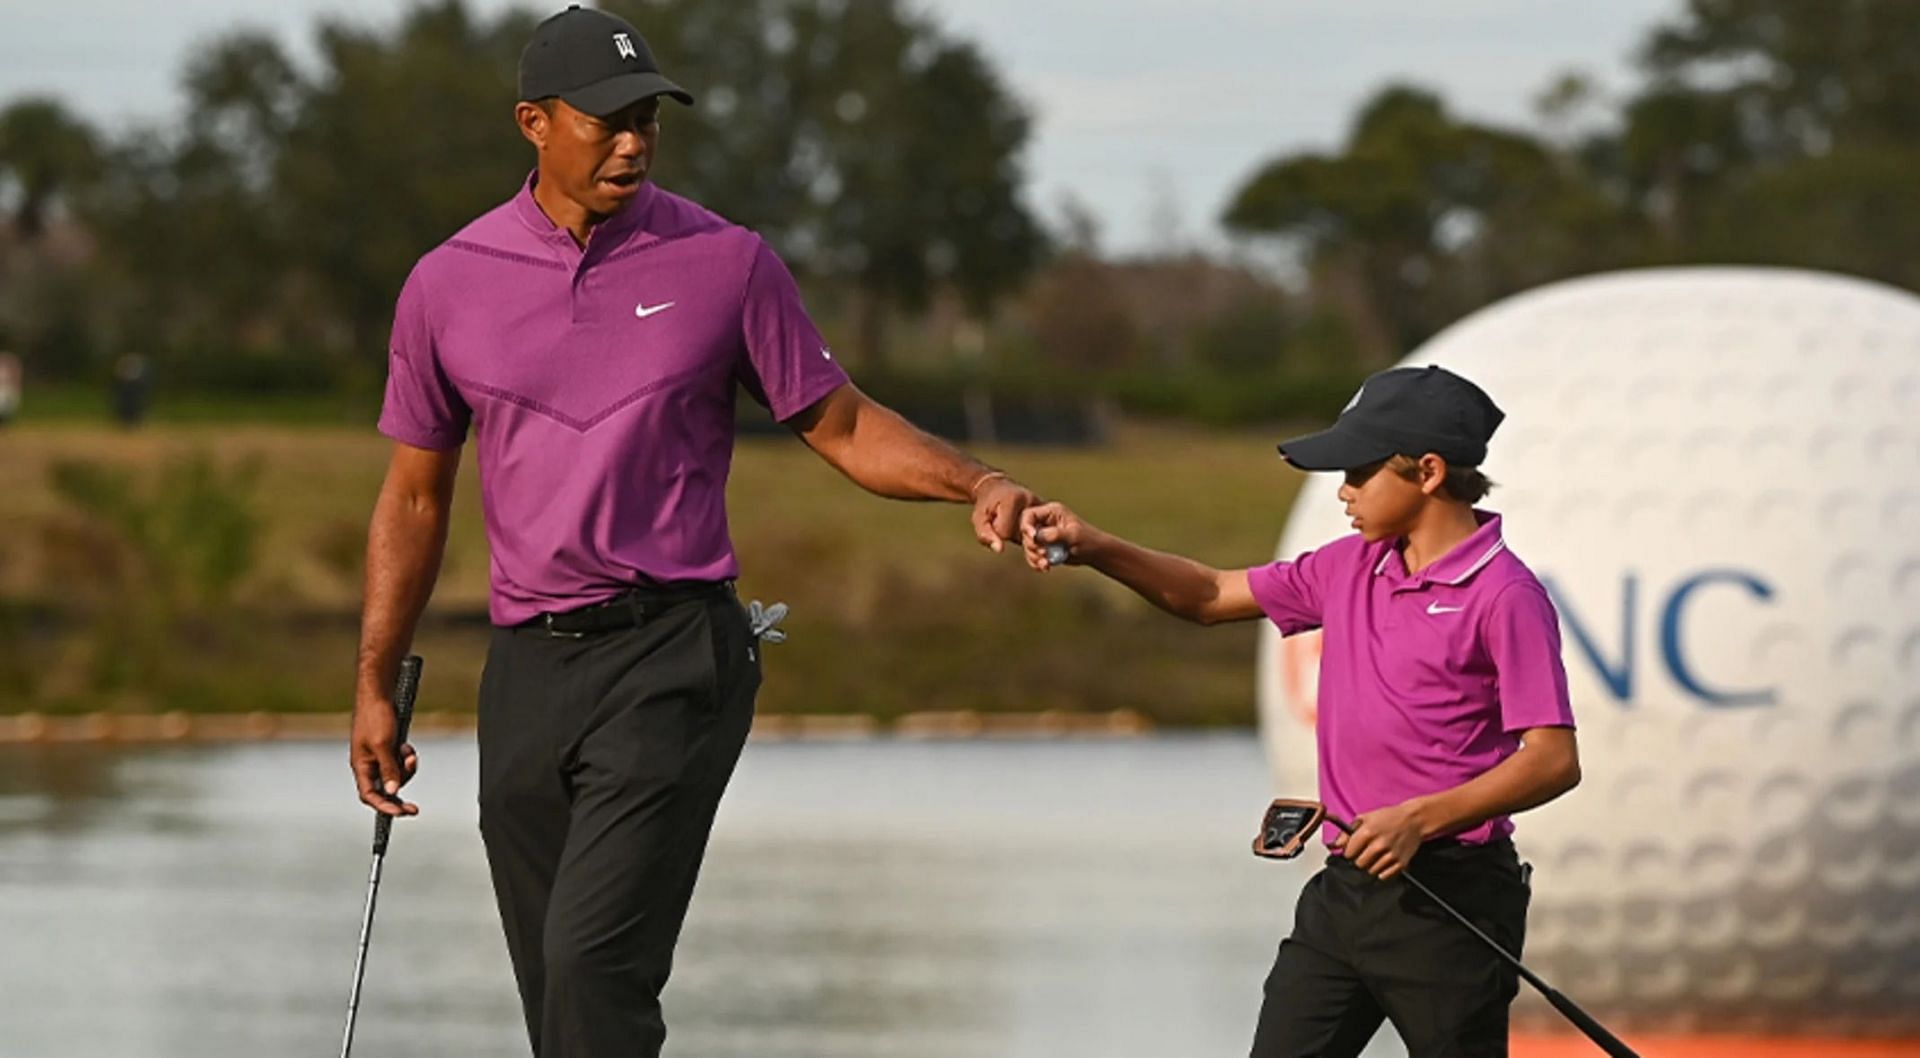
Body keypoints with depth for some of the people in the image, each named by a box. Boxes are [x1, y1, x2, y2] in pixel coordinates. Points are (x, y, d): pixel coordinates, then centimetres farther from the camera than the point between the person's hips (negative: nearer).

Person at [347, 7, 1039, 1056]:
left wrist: (977, 484, -10)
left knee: (593, 960, -19)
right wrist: (375, 686, 11)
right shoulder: (449, 285, 6)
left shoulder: (726, 263, 1)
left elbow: (842, 426, 8)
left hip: (671, 657, -4)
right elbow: (414, 499, 14)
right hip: (526, 668, 4)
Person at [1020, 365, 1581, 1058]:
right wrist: (1095, 550, 5)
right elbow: (1212, 597, 21)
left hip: (1451, 894, -8)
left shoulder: (1505, 597, -12)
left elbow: (1554, 760, -18)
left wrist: (1419, 818, -26)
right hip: (1344, 888, 8)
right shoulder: (1350, 570, 12)